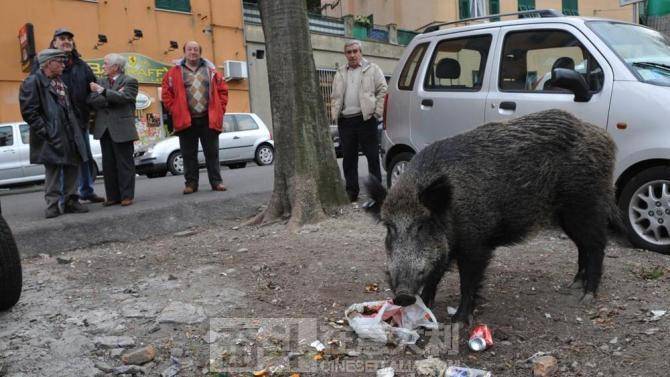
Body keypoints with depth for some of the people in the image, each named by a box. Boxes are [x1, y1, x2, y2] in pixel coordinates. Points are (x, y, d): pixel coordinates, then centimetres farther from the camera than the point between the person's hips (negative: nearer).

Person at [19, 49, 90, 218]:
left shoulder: (61, 82, 18)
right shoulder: (33, 82, -6)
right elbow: (29, 112, -12)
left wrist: (76, 130, 15)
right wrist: (46, 132, -16)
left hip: (70, 135, 7)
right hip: (52, 139, -7)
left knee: (72, 169, 8)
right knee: (53, 171, -5)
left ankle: (71, 201, 16)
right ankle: (52, 205, 2)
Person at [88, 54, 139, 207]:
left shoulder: (130, 81, 0)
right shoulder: (100, 82, 15)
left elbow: (123, 97, -16)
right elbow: (92, 101, 1)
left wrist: (103, 91, -16)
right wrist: (112, 98, -11)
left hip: (122, 129, -5)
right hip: (104, 129, 5)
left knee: (124, 164, 0)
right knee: (108, 165, 8)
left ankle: (127, 196, 6)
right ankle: (113, 196, 15)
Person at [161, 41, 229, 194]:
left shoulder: (211, 70, 10)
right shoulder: (175, 72, 6)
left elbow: (222, 90, 11)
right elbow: (166, 93, 6)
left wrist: (220, 110, 2)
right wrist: (175, 111, -2)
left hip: (209, 119, 1)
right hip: (186, 120, 0)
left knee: (212, 153, 4)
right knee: (188, 154, 5)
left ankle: (216, 181, 10)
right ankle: (191, 183, 12)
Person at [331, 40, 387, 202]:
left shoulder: (372, 69, 6)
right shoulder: (340, 74, 19)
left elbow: (382, 91, 1)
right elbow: (335, 97, 21)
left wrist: (377, 112, -7)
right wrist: (335, 114, 8)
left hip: (365, 119, -4)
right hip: (345, 121, 5)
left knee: (372, 156, -3)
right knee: (348, 158, 7)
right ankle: (351, 192, 15)